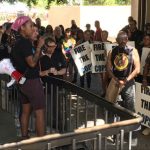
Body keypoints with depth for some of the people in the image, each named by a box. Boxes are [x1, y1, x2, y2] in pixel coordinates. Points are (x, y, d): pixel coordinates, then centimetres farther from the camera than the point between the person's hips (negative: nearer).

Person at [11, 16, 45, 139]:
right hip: (31, 81, -10)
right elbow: (32, 62, -25)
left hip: (23, 81, 10)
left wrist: (37, 46, 8)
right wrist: (39, 46, -20)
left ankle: (24, 138, 21)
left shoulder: (19, 43, 12)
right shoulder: (25, 43, -18)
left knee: (26, 110, 14)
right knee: (40, 112, -5)